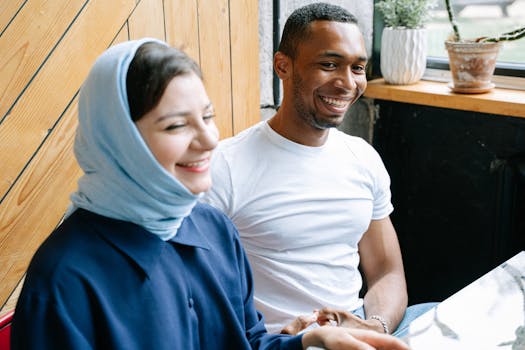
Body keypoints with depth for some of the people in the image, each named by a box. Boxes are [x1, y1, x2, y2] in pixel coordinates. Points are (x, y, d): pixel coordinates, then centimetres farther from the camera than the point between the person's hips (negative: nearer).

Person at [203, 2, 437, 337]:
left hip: (359, 327, 7)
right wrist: (277, 340, -25)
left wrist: (375, 325, -10)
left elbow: (387, 274, 11)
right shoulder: (224, 169, -11)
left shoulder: (365, 159, 9)